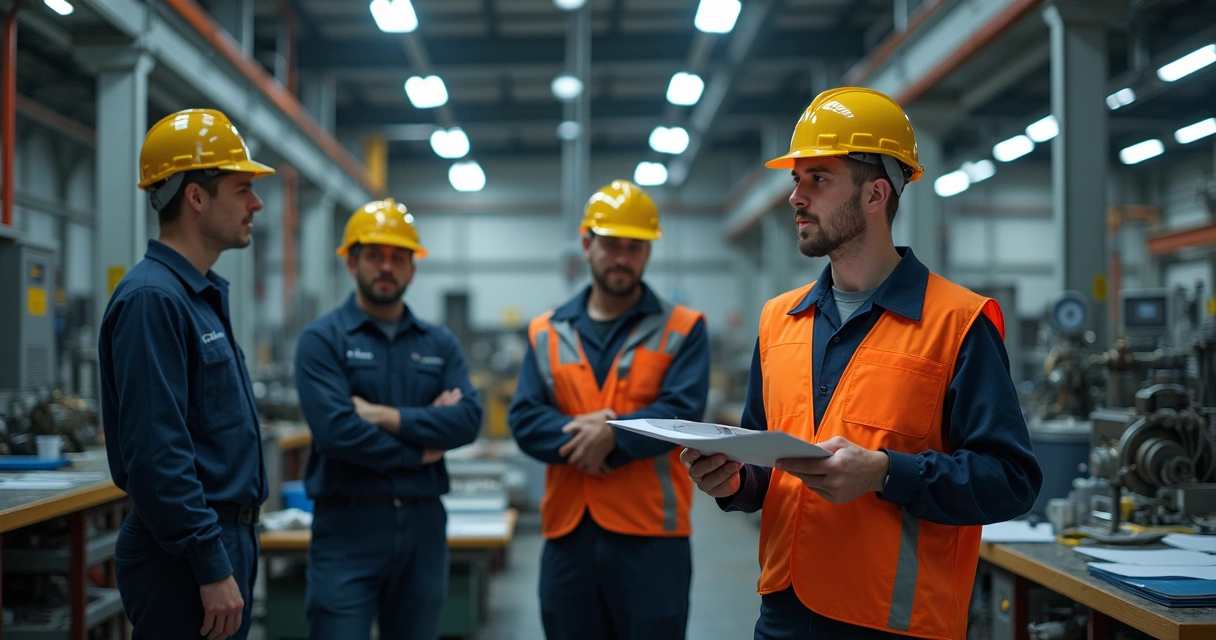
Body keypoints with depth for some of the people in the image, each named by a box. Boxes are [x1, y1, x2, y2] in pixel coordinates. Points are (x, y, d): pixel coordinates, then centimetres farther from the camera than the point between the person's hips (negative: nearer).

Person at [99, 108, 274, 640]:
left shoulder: (201, 296, 14)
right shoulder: (152, 297, -17)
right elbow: (155, 453, -24)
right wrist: (212, 568, -23)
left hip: (225, 541, 10)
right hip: (187, 557, -10)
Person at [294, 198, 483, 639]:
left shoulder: (440, 344, 11)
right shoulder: (322, 338, -3)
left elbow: (469, 419, -5)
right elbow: (335, 429, -17)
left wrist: (386, 416, -14)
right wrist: (420, 452, -7)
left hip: (424, 523, 5)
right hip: (348, 522, -4)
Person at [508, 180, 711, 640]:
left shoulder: (682, 329, 3)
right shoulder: (546, 333, 10)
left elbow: (683, 411, -10)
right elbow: (524, 418, 0)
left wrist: (612, 436, -17)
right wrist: (584, 436, -16)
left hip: (652, 533, -3)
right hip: (568, 531, 3)